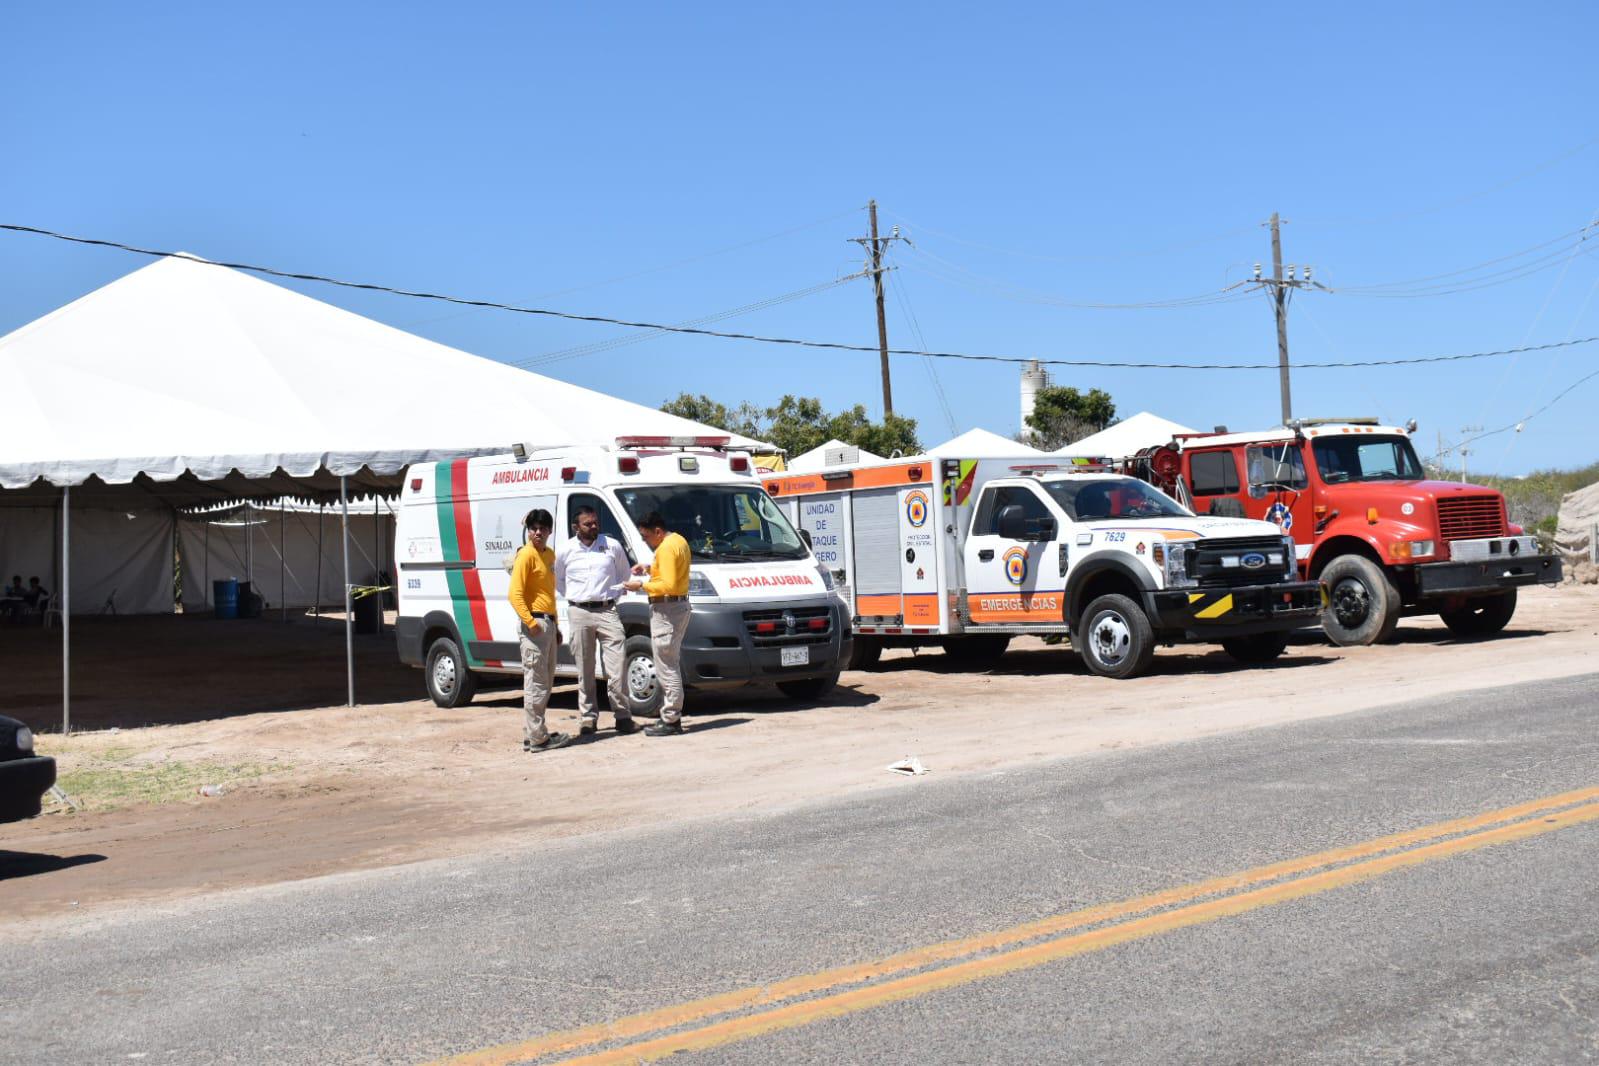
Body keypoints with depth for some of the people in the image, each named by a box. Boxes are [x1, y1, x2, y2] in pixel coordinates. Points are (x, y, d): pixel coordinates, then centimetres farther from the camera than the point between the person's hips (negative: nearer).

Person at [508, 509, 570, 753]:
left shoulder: (549, 554, 17)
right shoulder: (526, 555, -10)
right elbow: (515, 594, -17)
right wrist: (531, 622, -24)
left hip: (548, 623, 10)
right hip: (536, 624, -9)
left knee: (545, 683, 13)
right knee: (536, 684, -7)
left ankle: (533, 733, 19)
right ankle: (536, 738, -4)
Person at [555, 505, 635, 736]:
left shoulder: (612, 546, 4)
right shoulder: (566, 550, 3)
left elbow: (624, 574, 18)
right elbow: (557, 580, 17)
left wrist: (613, 594, 10)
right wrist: (575, 597, 9)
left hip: (607, 611, 0)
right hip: (579, 613, 0)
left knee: (616, 666, -7)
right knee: (585, 670, 5)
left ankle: (623, 715, -1)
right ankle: (588, 717, 12)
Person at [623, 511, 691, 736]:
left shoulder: (666, 548, -17)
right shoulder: (678, 540, 15)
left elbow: (668, 585, -23)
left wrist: (642, 585, -13)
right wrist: (649, 568, 13)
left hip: (666, 609, -11)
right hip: (679, 605, 11)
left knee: (666, 668, -7)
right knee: (669, 666, 16)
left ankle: (670, 720, -5)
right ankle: (672, 717, 20)